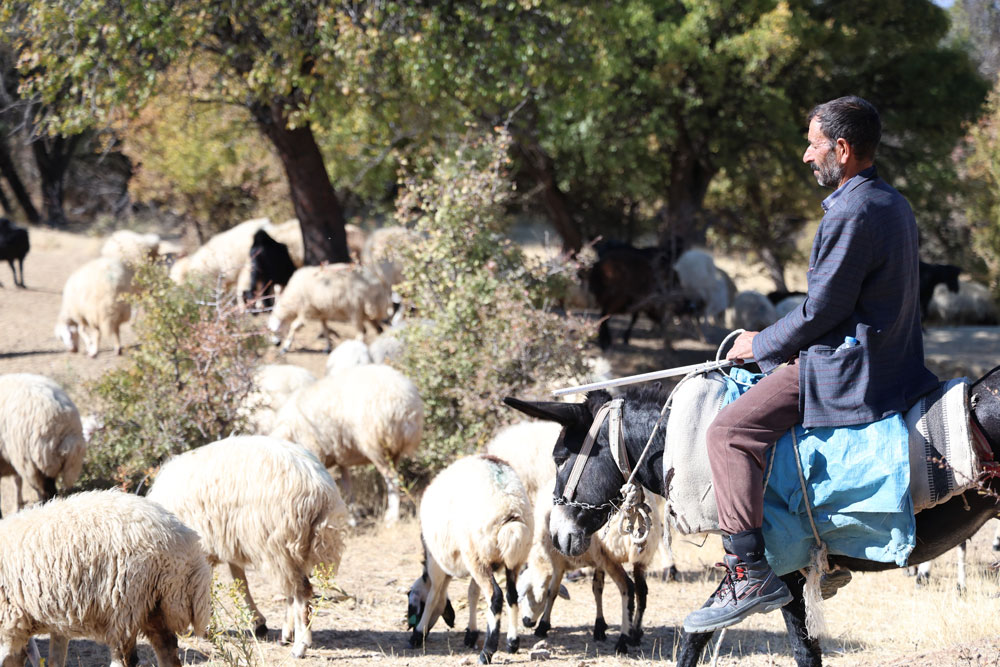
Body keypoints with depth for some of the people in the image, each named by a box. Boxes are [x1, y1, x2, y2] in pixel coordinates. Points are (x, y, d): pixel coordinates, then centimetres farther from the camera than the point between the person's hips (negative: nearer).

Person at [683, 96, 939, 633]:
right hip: (893, 361, 11)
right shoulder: (894, 204, 13)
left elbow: (820, 311, -19)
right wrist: (778, 343, 20)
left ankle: (749, 575, -22)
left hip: (847, 370, -11)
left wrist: (761, 345, -3)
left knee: (730, 432, -16)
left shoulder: (851, 214, -19)